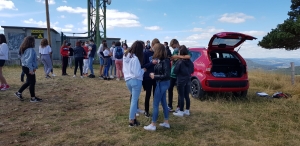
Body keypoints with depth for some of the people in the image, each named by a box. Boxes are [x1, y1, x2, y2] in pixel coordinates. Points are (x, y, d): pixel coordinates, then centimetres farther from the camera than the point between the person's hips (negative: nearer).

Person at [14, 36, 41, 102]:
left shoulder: (24, 49, 10)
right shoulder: (30, 50, -20)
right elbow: (29, 60, -25)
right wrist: (31, 69, -23)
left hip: (25, 67, 10)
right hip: (28, 68, -10)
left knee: (28, 82, 22)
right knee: (32, 82, 0)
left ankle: (19, 93, 28)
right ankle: (33, 98, 8)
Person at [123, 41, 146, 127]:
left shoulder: (125, 56, 6)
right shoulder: (135, 58, -20)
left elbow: (124, 69, 16)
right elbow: (137, 73, -19)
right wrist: (143, 70, -3)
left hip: (127, 80, 8)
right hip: (136, 81, -8)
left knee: (133, 99, 19)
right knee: (134, 100, 2)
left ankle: (133, 117, 24)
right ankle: (131, 121, 10)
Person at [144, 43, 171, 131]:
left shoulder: (165, 61, -21)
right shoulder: (160, 60, 4)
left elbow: (166, 75, -23)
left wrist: (155, 76, -18)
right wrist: (154, 74, -6)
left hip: (162, 83, -9)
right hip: (162, 83, 9)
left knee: (155, 104, -1)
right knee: (163, 103, 17)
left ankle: (153, 125, 10)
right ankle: (166, 122, 29)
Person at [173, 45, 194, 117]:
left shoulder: (179, 62, -16)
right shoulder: (190, 61, 4)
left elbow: (175, 71, -13)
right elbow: (192, 71, 12)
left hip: (181, 81, -6)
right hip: (188, 80, 7)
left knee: (181, 96, 0)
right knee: (186, 96, 13)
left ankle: (181, 112, 7)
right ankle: (187, 111, 22)